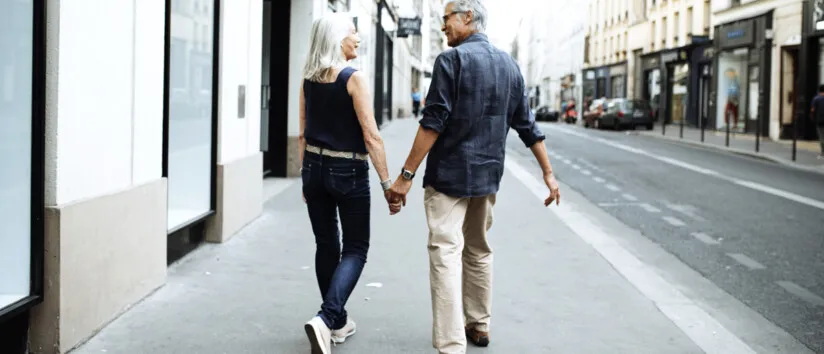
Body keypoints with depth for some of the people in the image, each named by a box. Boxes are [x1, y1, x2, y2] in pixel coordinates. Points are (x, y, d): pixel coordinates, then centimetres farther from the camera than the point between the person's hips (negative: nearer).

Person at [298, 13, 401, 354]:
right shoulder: (355, 79, -14)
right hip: (348, 172, -6)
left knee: (326, 246, 15)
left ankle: (338, 322, 24)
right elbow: (371, 137, -16)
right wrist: (387, 184, -11)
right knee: (355, 249, 4)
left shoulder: (308, 81, 4)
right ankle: (325, 319, -14)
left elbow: (303, 135, 9)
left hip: (315, 168, 6)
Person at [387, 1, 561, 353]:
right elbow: (527, 126, 10)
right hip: (487, 176, 7)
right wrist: (549, 174, 15)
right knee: (478, 251, 20)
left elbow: (433, 124, -17)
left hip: (448, 175, -7)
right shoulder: (508, 64, 9)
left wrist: (406, 174, -15)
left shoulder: (451, 60, -11)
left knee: (446, 255, -8)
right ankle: (478, 326, 32)